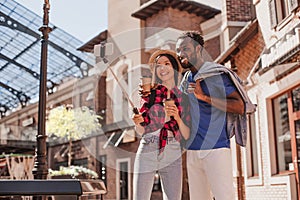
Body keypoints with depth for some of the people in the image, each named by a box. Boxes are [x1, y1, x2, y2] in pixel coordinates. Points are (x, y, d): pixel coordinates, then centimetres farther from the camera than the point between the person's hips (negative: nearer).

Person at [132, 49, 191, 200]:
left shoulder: (183, 98, 9)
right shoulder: (149, 94, 8)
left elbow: (186, 135, 5)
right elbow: (141, 131, 10)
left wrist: (177, 118, -11)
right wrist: (138, 122, -11)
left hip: (172, 155, 1)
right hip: (147, 153, 0)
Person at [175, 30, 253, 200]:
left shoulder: (217, 74, -4)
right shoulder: (186, 81, 17)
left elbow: (240, 107, -12)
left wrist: (205, 97, -18)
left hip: (215, 149, -7)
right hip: (192, 151, 7)